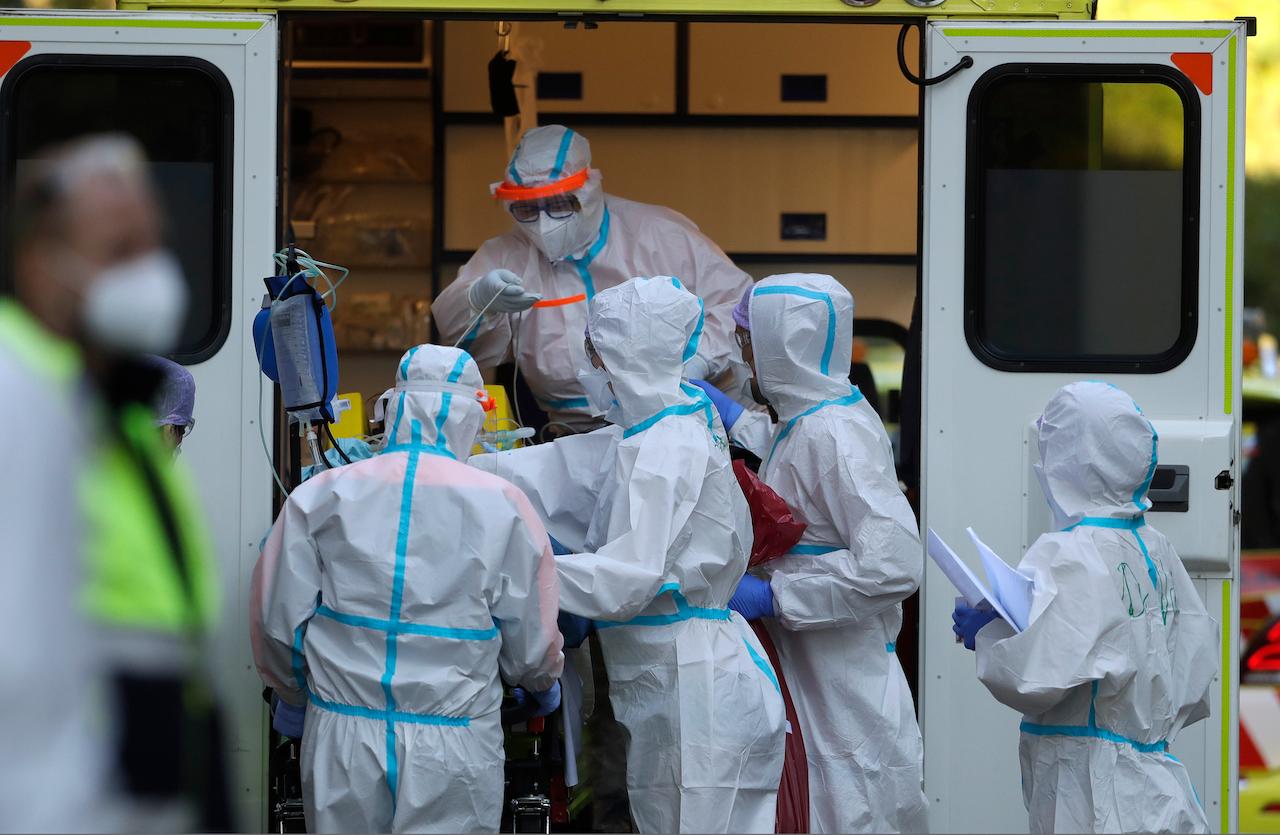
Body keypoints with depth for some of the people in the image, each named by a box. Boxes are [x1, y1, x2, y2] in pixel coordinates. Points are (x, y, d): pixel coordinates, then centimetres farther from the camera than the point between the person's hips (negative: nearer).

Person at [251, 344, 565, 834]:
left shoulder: (321, 496, 0)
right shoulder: (501, 505, -3)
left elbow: (277, 623, 4)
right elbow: (532, 644, 3)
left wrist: (297, 696, 25)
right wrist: (544, 686, 27)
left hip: (342, 740, 2)